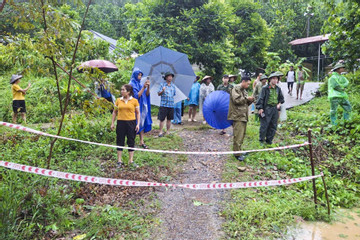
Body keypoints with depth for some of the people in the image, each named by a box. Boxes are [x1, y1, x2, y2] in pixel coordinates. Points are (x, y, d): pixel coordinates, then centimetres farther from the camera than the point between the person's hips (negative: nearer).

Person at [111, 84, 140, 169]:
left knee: (131, 141, 5)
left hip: (131, 123, -1)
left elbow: (138, 113, 4)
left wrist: (138, 124, -4)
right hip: (120, 123, 1)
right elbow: (115, 112, 12)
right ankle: (119, 161, 15)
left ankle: (131, 161, 16)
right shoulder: (118, 100, 5)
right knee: (120, 141, 6)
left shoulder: (134, 101, 0)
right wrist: (112, 123, 7)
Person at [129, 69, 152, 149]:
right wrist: (143, 87, -19)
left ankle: (141, 141, 9)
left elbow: (147, 94, 7)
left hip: (143, 106, 7)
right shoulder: (132, 84, -7)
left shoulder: (140, 84, 14)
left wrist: (148, 87, -8)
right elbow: (136, 95, -16)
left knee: (142, 123, 5)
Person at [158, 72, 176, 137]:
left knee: (169, 119, 8)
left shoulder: (173, 85, 13)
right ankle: (161, 132, 6)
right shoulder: (162, 85, 2)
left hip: (171, 105, 4)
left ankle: (168, 131, 19)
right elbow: (158, 94, -1)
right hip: (163, 105, -4)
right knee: (162, 119, -2)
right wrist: (162, 91, -20)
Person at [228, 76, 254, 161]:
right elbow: (236, 100, -19)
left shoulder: (244, 90, 22)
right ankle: (237, 154, -5)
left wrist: (250, 101, 7)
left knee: (242, 134, 12)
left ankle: (238, 150, 23)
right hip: (238, 116, -10)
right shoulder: (236, 89, -7)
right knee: (238, 135, -11)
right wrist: (247, 98, -10)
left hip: (244, 116, 10)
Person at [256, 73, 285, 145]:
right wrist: (260, 108, -13)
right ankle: (261, 140, 11)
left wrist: (279, 103, 8)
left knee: (273, 126, 9)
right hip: (267, 109, -6)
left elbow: (281, 98, 26)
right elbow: (261, 98, -8)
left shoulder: (278, 89, 12)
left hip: (275, 109, 6)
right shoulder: (265, 88, -6)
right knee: (264, 125, -3)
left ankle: (269, 140, 21)